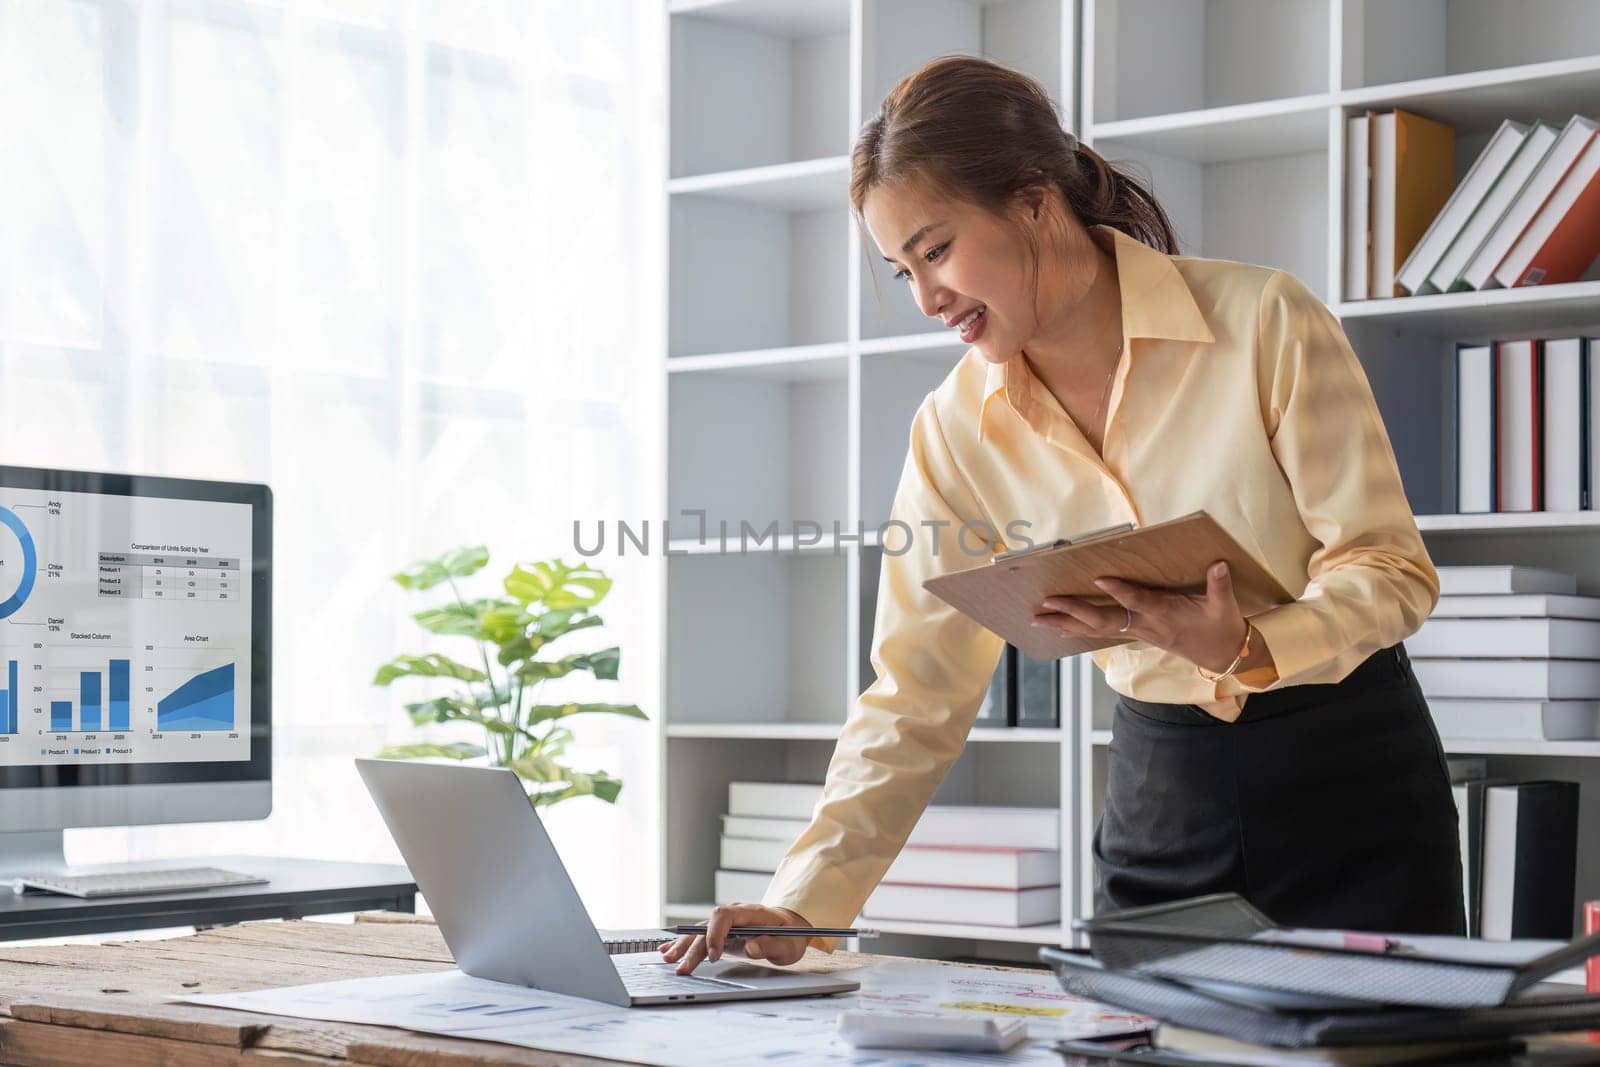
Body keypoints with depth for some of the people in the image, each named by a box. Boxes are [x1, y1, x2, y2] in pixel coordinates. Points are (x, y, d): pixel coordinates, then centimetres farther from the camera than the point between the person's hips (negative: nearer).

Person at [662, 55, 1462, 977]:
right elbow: (918, 697, -3)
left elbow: (1392, 571, -13)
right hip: (1161, 791, 3)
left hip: (1346, 777, -3)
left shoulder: (1263, 322, -14)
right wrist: (800, 906, -13)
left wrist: (1246, 649, -33)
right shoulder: (958, 428, -4)